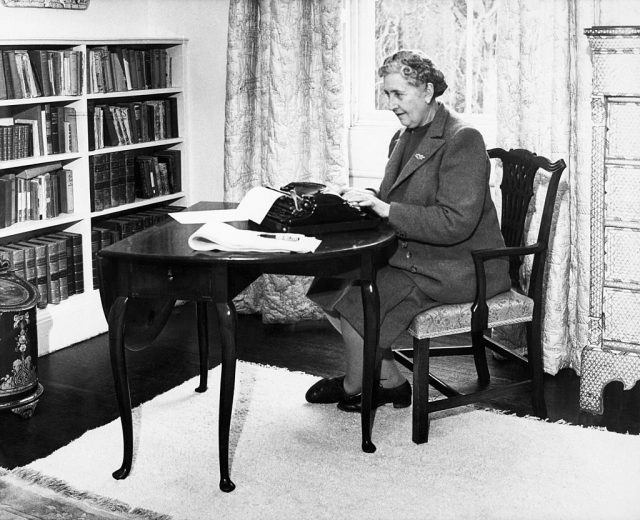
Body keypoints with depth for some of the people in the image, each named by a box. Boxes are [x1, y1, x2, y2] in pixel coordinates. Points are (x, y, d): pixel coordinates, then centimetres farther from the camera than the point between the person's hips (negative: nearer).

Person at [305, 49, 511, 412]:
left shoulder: (462, 140, -16)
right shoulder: (405, 137, 13)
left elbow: (456, 223, -24)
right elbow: (394, 203, 19)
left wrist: (385, 208, -27)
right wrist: (366, 200, -4)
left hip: (458, 268, -9)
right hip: (414, 255, 9)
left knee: (357, 298, -18)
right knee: (334, 280, -6)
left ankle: (353, 386, 9)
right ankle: (390, 381, 5)